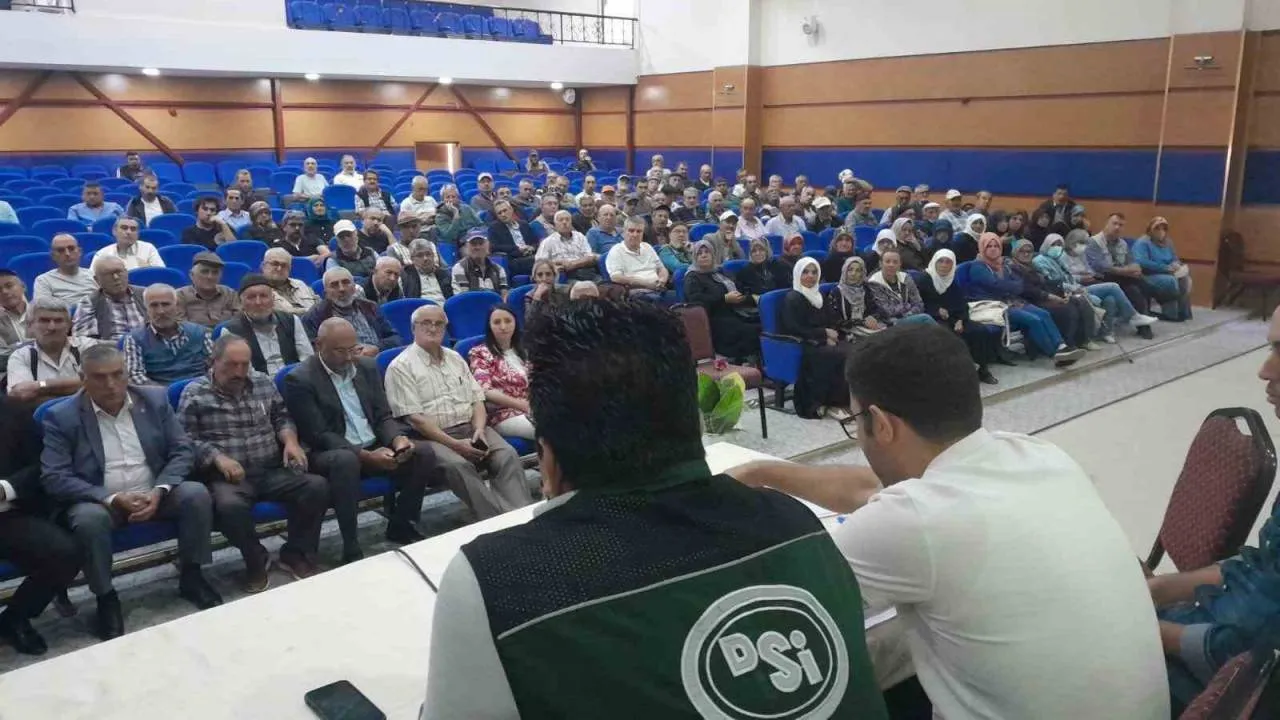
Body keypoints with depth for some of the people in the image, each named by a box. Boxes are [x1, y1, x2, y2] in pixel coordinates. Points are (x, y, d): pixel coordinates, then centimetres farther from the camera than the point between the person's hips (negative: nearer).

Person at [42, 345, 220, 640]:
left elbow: (181, 450, 1)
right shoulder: (61, 417, -6)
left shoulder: (155, 399, 1)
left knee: (196, 493, -24)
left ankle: (191, 577, -5)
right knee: (89, 519, -35)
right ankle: (106, 597, -11)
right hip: (99, 501, -2)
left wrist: (159, 491, -17)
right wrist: (113, 499, -23)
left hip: (154, 494, 3)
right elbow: (54, 479, -12)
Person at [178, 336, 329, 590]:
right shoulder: (195, 394, 1)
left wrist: (290, 440, -2)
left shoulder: (263, 383, 14)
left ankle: (295, 554, -1)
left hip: (273, 471, 4)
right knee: (229, 505, -38)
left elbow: (281, 417, 20)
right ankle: (256, 561, -7)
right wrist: (218, 458, -21)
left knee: (318, 486, -22)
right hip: (228, 477, -4)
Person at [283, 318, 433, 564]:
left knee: (424, 452, -17)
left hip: (375, 447, 6)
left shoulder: (367, 367, 8)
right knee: (346, 460, -39)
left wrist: (397, 438, -14)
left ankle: (401, 525, 2)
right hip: (330, 453, -6)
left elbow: (383, 416, 9)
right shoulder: (299, 380, -11)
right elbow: (319, 435, -16)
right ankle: (351, 549, -28)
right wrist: (366, 456, -27)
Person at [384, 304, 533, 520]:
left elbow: (477, 399, 16)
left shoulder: (455, 358, 19)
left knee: (507, 455, -23)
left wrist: (479, 429, -6)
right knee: (458, 465, -35)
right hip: (432, 436, -5)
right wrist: (454, 444, -18)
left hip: (471, 429, 5)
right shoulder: (401, 367, -1)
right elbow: (415, 418, -10)